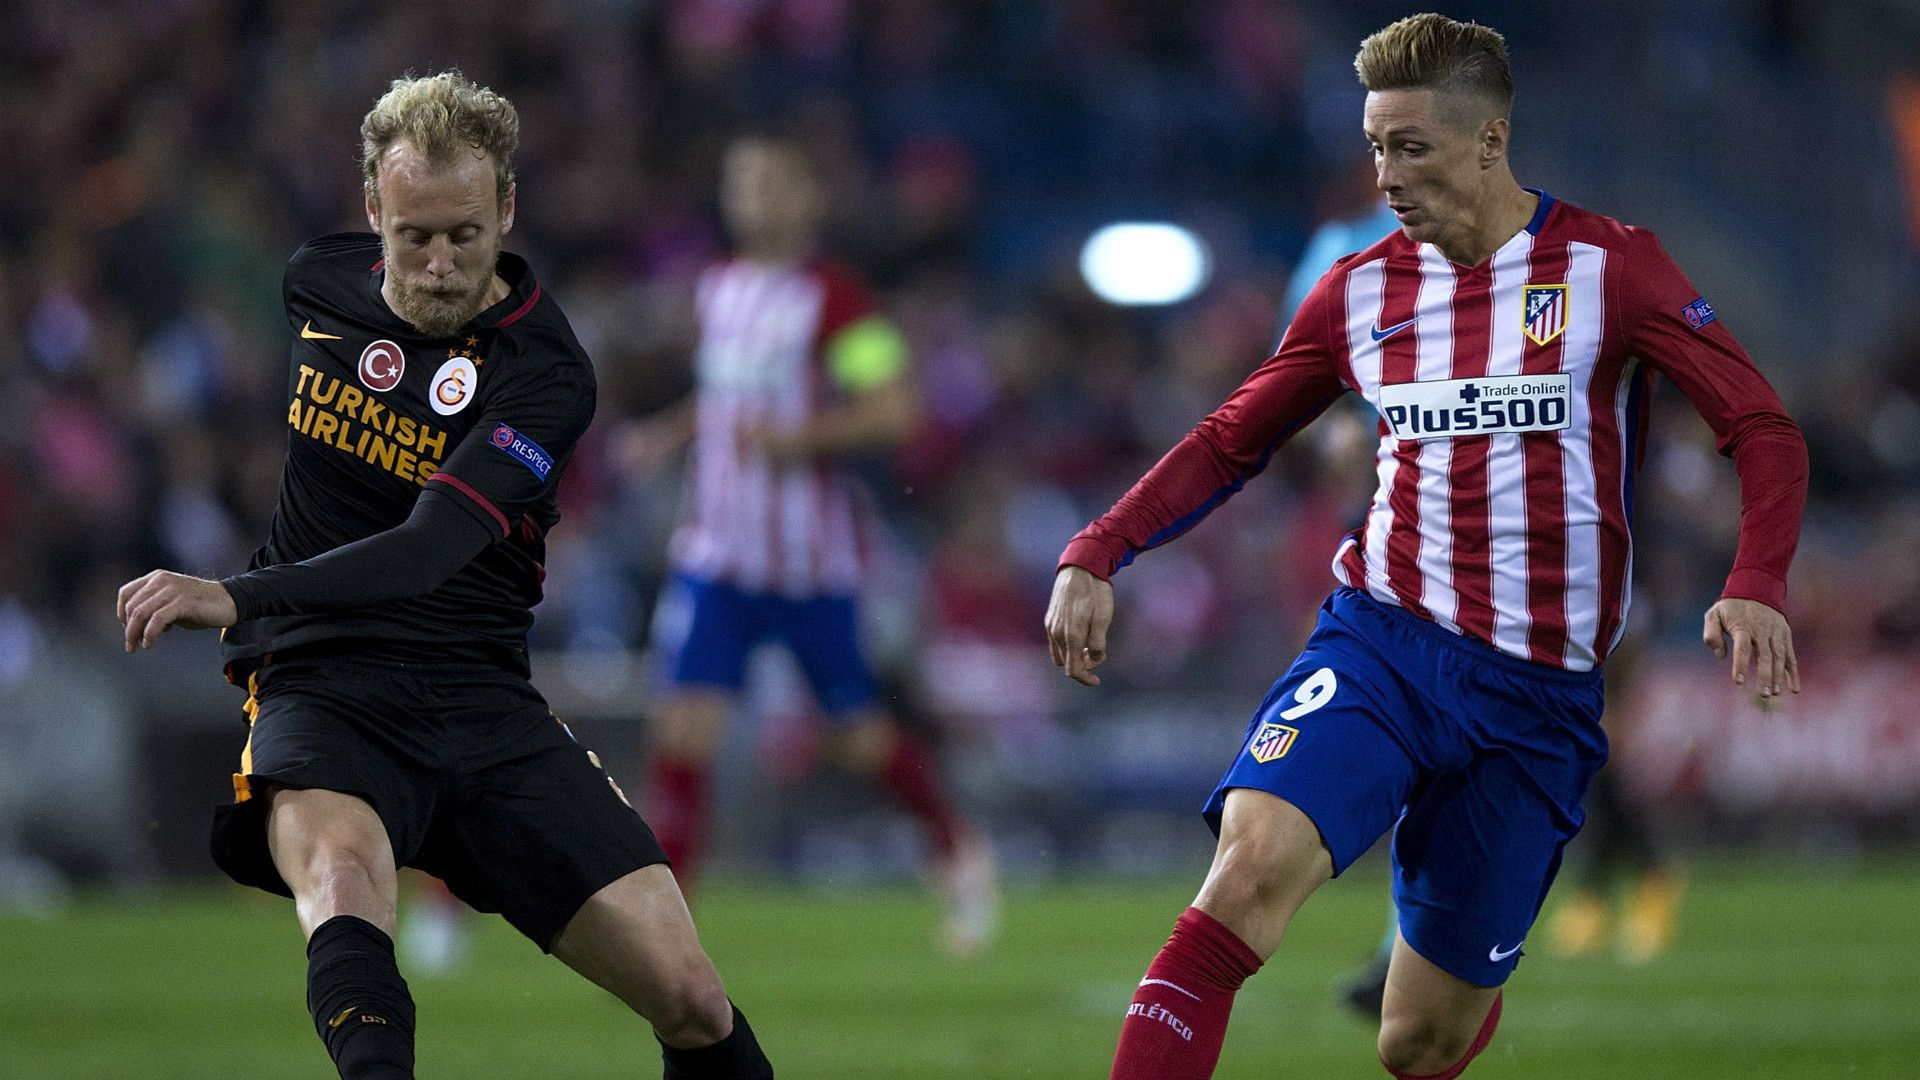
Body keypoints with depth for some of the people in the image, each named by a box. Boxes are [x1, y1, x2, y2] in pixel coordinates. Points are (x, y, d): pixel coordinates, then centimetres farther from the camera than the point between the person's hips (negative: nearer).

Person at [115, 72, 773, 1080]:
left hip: (482, 695, -1)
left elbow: (431, 551, -27)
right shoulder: (319, 281, 3)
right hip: (323, 690, 1)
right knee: (339, 873, -37)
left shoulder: (543, 372, -11)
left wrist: (234, 597, -39)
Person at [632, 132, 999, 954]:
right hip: (717, 555, 5)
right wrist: (672, 429, 10)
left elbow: (894, 414, -18)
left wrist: (793, 437, -25)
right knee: (685, 725, -10)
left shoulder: (834, 300, -11)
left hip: (813, 564, -5)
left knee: (862, 738, 7)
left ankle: (960, 852, 33)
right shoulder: (719, 288, 10)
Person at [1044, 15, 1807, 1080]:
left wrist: (1755, 589, -20)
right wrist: (1095, 555, 4)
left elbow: (1762, 429, -3)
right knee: (1251, 867, -29)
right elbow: (1229, 443, 18)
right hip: (1378, 638, 2)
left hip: (1536, 691, -2)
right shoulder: (1361, 291, 8)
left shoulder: (1608, 268, -2)